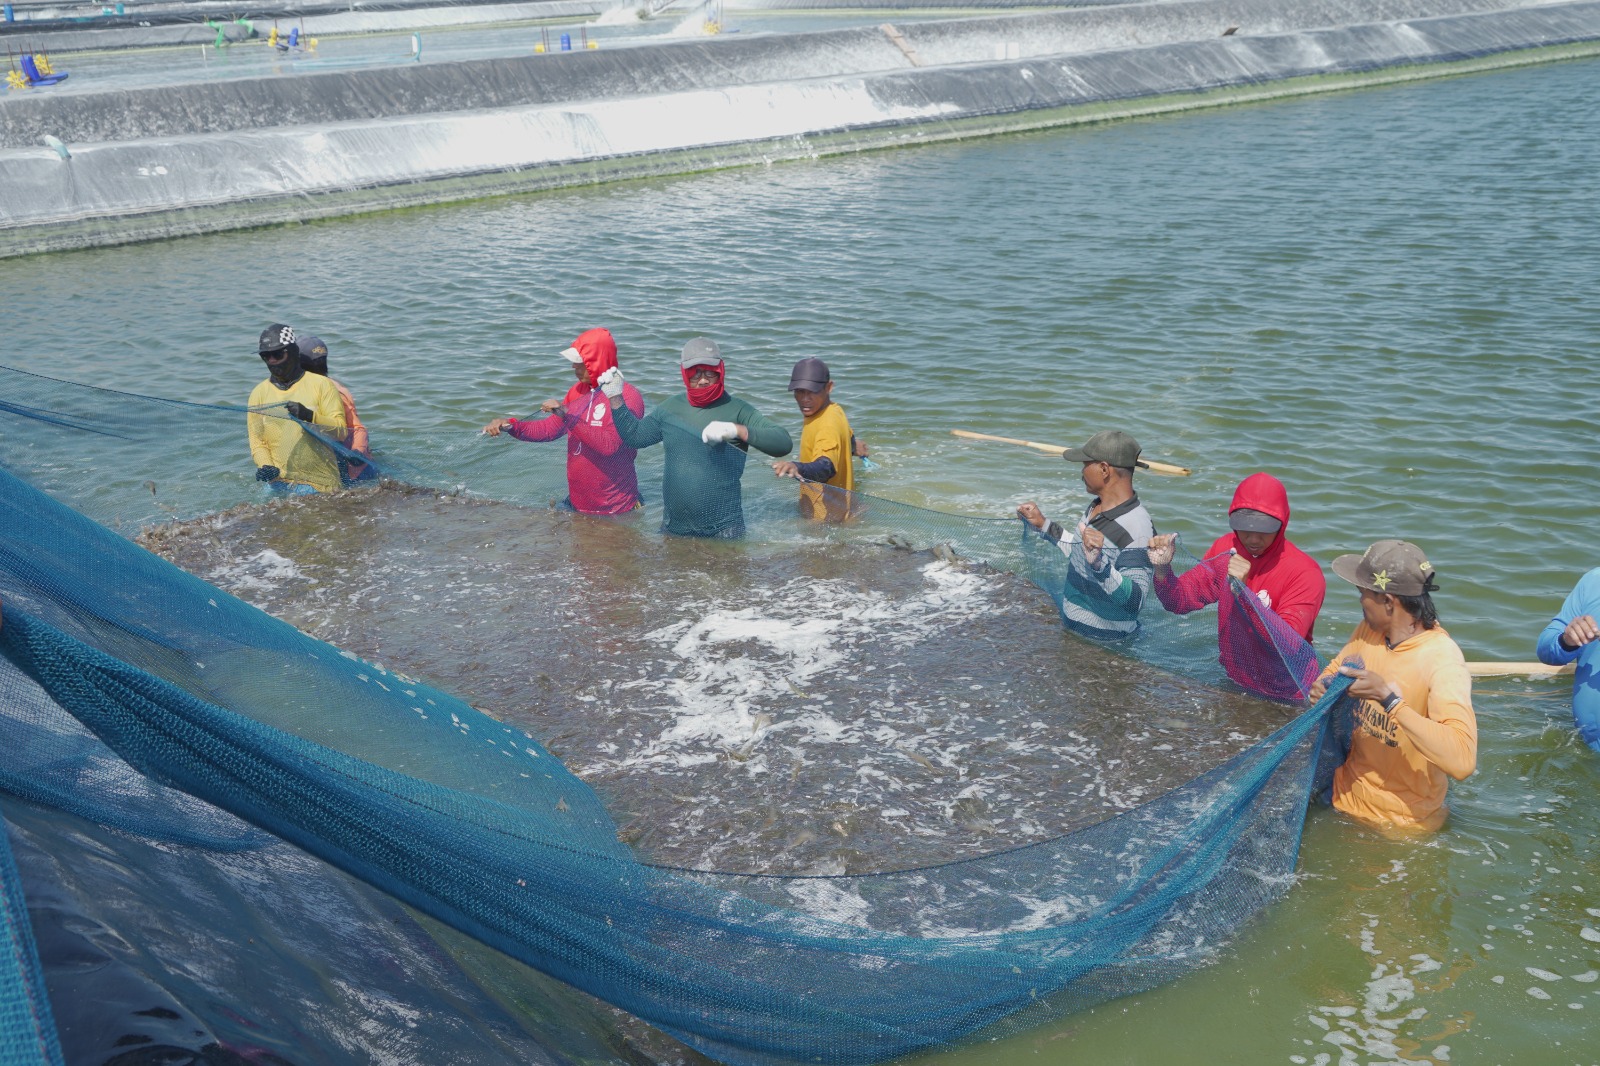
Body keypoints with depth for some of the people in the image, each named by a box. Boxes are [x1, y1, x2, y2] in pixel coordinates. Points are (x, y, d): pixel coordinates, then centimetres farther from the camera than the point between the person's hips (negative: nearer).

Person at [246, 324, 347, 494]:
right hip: (277, 484, 3)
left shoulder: (321, 384, 0)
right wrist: (265, 465, -15)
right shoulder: (259, 393, 9)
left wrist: (310, 416, -23)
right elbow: (257, 439, 5)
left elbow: (340, 432, -7)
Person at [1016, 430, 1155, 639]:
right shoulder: (1096, 506, 5)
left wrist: (1100, 564, -43)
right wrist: (1043, 525, 25)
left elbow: (1135, 601, -30)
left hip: (1103, 644, -9)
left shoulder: (1137, 528, -24)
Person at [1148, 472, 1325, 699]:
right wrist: (1163, 569, -22)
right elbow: (1180, 600, -2)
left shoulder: (1305, 573, -19)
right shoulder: (1225, 549, -3)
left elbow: (1287, 645, -28)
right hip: (1233, 682, 4)